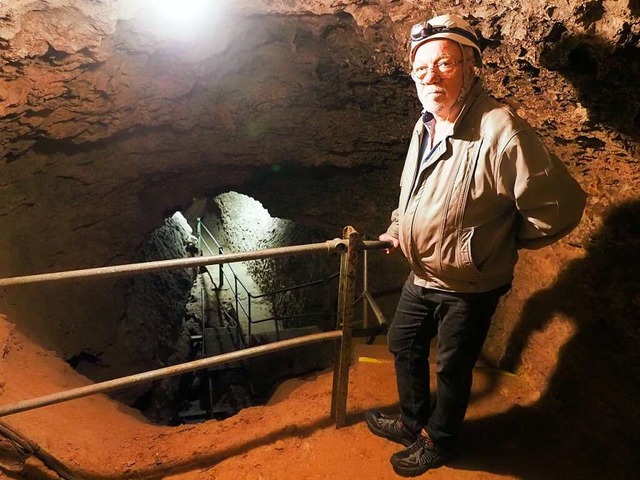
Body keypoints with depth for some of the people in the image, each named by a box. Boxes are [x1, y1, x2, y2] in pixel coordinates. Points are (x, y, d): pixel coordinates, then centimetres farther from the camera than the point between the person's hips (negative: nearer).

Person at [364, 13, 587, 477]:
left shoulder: (501, 132, -28)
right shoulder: (427, 124, 0)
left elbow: (561, 207, -26)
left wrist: (500, 242, -12)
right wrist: (398, 229, 10)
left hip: (468, 287, -8)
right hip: (422, 275, 8)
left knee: (452, 369, 13)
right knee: (404, 345, 22)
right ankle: (412, 420, 49)